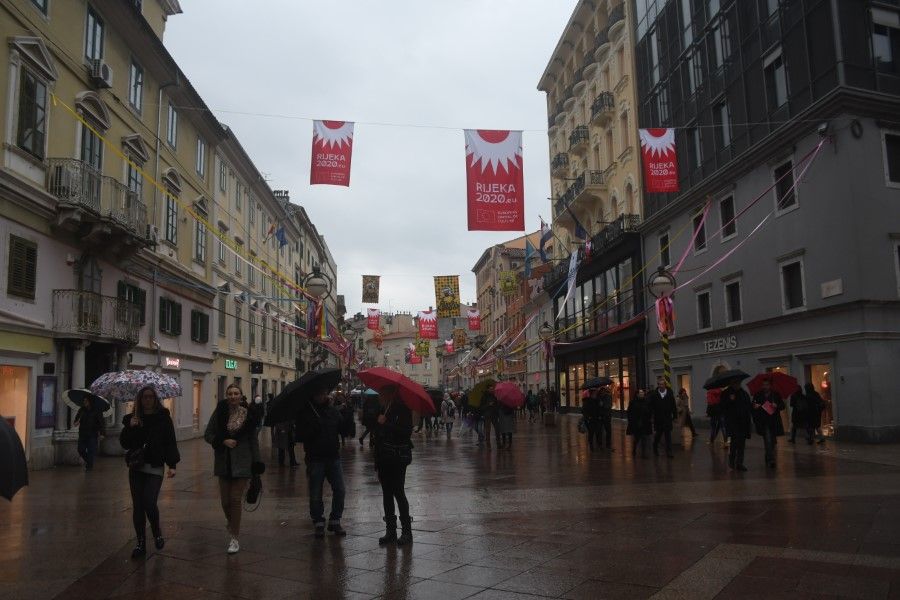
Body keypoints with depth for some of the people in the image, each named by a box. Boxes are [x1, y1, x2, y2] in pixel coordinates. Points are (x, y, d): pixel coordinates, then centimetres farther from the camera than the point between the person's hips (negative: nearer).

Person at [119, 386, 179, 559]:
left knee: (149, 503, -13)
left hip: (155, 468, -3)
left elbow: (170, 442, -2)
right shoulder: (133, 418, 6)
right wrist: (129, 427, -14)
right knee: (137, 506, 5)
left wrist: (172, 465, -9)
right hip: (136, 467, 3)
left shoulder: (163, 418, -1)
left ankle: (157, 533, 16)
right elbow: (124, 443, 3)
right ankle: (141, 543, 17)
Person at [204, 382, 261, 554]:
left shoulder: (248, 413, -4)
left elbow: (253, 440, 2)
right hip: (224, 461, 2)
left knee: (235, 500, -3)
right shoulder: (219, 412, -2)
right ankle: (232, 524, 39)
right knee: (225, 500, 7)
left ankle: (234, 538, 9)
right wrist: (223, 441, -15)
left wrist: (256, 463, 1)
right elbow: (208, 435, 2)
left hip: (242, 462, -2)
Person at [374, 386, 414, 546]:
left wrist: (386, 423, -22)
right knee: (387, 493, 8)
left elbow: (406, 432, -21)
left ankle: (407, 531, 1)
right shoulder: (384, 410, 13)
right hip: (384, 458, 7)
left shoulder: (402, 410, -9)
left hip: (398, 458, -7)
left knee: (398, 492, -8)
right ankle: (390, 531, 15)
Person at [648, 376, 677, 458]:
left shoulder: (670, 393, -1)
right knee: (658, 434, 9)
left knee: (668, 435, -1)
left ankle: (669, 452, 4)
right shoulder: (654, 394, -4)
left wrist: (675, 416, 3)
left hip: (667, 418, 0)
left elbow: (673, 406, 3)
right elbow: (650, 406, -1)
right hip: (658, 419, 0)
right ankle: (655, 447, 34)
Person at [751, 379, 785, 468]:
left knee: (772, 441, 12)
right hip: (763, 422, -2)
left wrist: (777, 406, -15)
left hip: (774, 422, 3)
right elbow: (752, 407, 6)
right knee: (768, 441, -14)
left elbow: (782, 406, 6)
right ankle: (771, 460, -15)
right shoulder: (757, 395, 4)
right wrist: (755, 407, -17)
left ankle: (768, 459, 30)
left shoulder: (776, 395, 6)